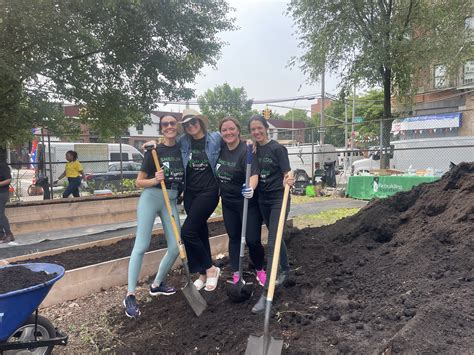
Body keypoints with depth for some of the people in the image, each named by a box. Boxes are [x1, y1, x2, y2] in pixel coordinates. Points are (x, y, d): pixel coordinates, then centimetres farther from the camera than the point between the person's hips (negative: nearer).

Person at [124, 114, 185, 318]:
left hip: (171, 200, 4)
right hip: (151, 197, -4)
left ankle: (157, 284, 21)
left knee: (175, 247, 0)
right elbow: (138, 182, -2)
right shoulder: (154, 151, -3)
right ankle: (130, 296, -1)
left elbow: (186, 176, 22)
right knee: (141, 246, -8)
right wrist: (155, 180, -19)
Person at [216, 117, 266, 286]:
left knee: (252, 240, -3)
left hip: (247, 202, -6)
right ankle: (236, 274, 25)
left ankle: (260, 270, 24)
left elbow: (254, 174, -33)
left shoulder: (245, 151, -20)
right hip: (228, 202, 6)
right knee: (234, 238, 12)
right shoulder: (221, 148, -1)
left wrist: (251, 188, -52)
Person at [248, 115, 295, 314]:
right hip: (263, 199, 6)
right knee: (275, 237, 21)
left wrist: (289, 180, -36)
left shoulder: (277, 148, -11)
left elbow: (287, 173, -15)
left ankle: (266, 293, -9)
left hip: (278, 199, -6)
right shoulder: (254, 149, 6)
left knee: (272, 243, -10)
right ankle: (285, 269, 45)